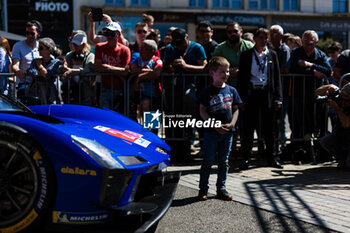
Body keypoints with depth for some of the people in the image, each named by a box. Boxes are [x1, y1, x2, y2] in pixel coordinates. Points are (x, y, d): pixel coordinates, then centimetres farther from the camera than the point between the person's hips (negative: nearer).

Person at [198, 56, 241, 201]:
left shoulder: (231, 90, 6)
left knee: (223, 161, 11)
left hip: (227, 132, 4)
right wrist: (215, 125, -15)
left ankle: (221, 188, 21)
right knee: (208, 161, 1)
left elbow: (235, 109, 10)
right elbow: (202, 111, -8)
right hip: (211, 132, -4)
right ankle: (203, 189, 11)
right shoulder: (208, 92, -6)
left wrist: (231, 124, -7)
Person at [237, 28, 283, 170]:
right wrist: (242, 98, -5)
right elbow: (241, 77, 2)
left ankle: (270, 157, 16)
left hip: (267, 93, 2)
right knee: (249, 126, 0)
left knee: (268, 126, 6)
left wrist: (278, 98, 1)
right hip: (251, 93, -2)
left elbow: (277, 77, 8)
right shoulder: (246, 55, 4)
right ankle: (246, 158, 9)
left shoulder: (272, 54, 10)